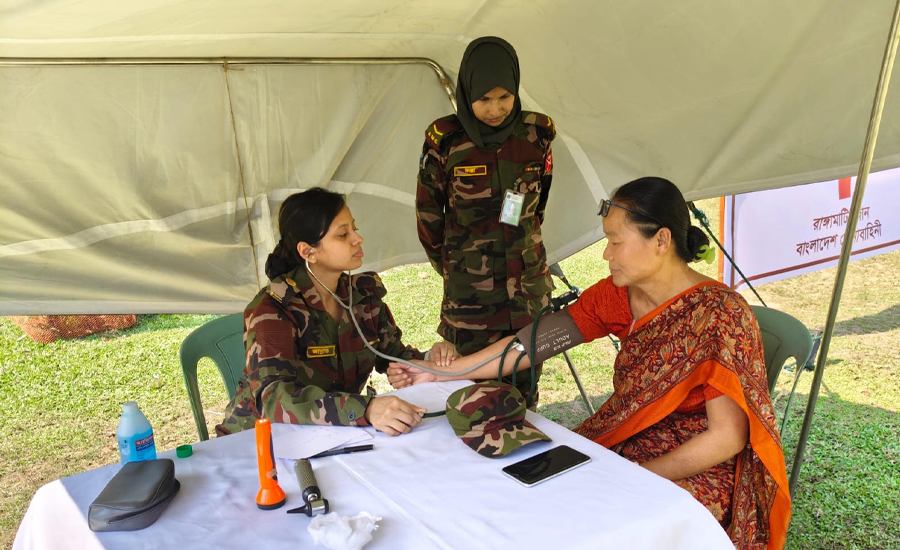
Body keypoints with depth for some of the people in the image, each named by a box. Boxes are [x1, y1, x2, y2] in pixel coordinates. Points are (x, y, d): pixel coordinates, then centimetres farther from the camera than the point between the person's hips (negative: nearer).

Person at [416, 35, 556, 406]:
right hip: (469, 286, -2)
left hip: (529, 280, 3)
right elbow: (428, 211, 2)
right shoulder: (445, 139, -9)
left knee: (526, 382, 11)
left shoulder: (537, 133, -2)